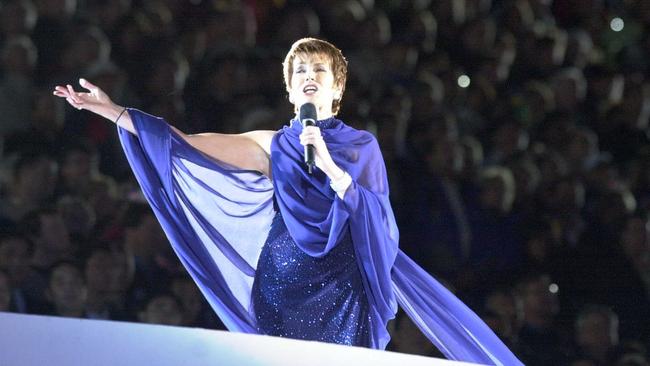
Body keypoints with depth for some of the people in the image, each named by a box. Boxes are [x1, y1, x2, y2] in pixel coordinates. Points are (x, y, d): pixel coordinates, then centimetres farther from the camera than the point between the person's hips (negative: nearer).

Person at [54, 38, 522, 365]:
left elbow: (376, 221, -3)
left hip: (339, 288, -2)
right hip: (281, 286, 2)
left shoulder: (362, 146, 9)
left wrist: (329, 167, -13)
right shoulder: (274, 147, 12)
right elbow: (184, 145, 9)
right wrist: (112, 110, 5)